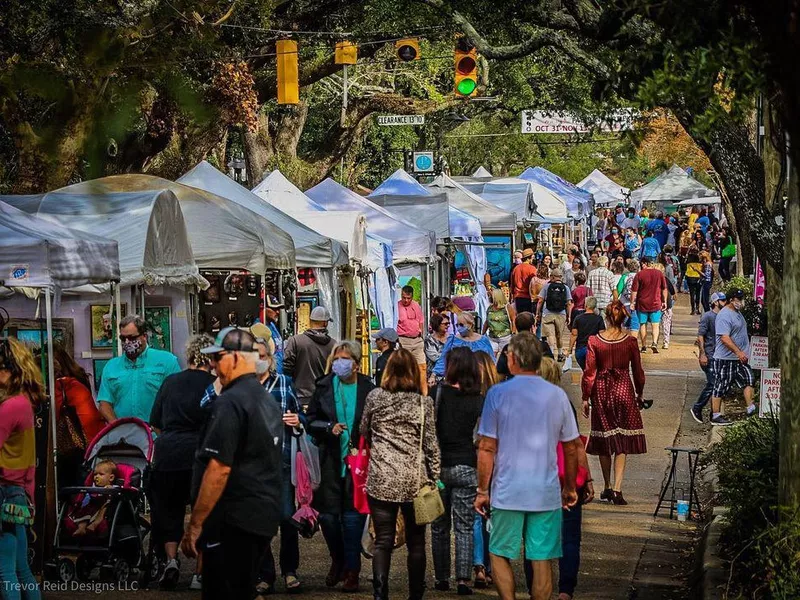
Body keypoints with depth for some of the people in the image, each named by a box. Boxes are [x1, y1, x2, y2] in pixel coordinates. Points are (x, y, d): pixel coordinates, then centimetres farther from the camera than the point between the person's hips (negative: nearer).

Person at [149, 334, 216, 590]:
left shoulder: (170, 382, 8)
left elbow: (155, 423, 13)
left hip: (167, 454, 3)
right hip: (201, 454, -3)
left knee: (168, 510, 15)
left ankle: (171, 560, -1)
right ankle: (201, 571, 9)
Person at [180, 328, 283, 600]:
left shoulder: (230, 403, -16)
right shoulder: (268, 399, 13)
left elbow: (219, 469, -22)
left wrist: (195, 525, -18)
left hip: (233, 518, -9)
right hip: (265, 515, 9)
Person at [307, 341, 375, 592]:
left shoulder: (368, 389, -2)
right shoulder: (324, 387, 5)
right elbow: (310, 420, 7)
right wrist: (330, 428, -10)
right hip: (330, 459, 2)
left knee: (353, 513, 0)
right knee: (328, 514, 0)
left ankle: (352, 570, 8)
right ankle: (338, 559, 25)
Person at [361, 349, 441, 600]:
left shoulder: (376, 396, 0)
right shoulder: (424, 402, -2)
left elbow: (364, 431, 14)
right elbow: (431, 444, -1)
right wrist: (434, 478, 5)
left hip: (381, 480, 0)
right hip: (414, 480, 0)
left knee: (383, 542, 3)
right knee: (416, 542, 11)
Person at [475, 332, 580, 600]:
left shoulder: (498, 394, -6)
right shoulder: (557, 395, 2)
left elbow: (487, 449, -6)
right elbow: (572, 448, 8)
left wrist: (482, 490, 3)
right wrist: (570, 487, 20)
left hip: (507, 493, -2)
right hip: (547, 494, 2)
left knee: (500, 555, 11)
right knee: (541, 560, 6)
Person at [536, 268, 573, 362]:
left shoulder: (547, 286, -1)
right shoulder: (565, 288, 4)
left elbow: (540, 301, -1)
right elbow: (569, 303, 2)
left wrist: (538, 313, 8)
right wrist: (569, 316, 8)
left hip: (548, 314, -2)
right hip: (561, 315, 2)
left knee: (550, 335, -7)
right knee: (560, 335, 16)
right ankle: (560, 354, 27)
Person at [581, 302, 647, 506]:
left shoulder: (594, 341, -7)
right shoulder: (630, 341, -6)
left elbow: (589, 372, -5)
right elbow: (638, 372, 1)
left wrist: (585, 398, 4)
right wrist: (639, 395, 15)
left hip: (601, 391, 1)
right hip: (624, 390, -1)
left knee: (604, 442, 15)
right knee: (622, 444, 2)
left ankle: (607, 487, 22)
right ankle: (617, 489, -8)